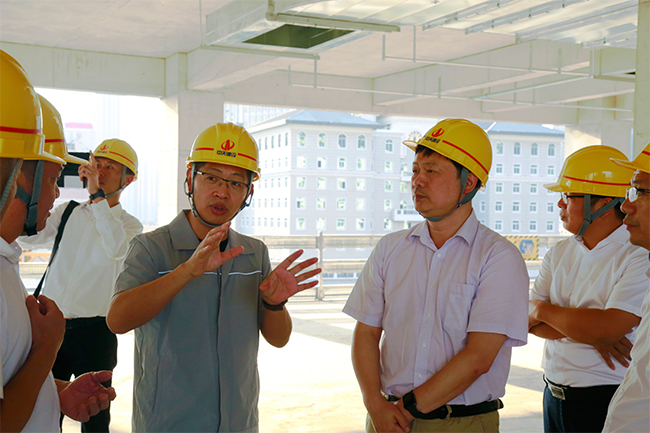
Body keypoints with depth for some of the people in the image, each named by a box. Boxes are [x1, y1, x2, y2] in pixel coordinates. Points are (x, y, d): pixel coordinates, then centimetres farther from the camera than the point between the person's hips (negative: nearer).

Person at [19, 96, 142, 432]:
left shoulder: (130, 225, 0)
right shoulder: (68, 212, 12)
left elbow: (117, 247, -23)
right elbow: (28, 236, 1)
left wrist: (97, 194, -20)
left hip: (94, 330, -3)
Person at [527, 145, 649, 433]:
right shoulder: (558, 253, 7)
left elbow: (607, 329, -24)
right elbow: (526, 320, 0)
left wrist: (545, 310, -9)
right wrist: (589, 333, -16)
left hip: (607, 402, -6)